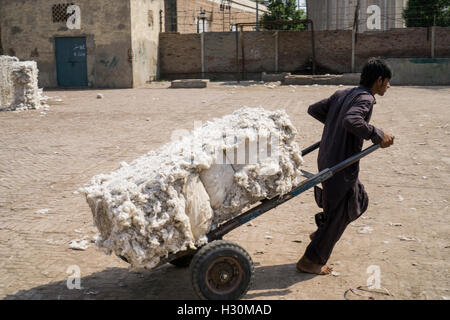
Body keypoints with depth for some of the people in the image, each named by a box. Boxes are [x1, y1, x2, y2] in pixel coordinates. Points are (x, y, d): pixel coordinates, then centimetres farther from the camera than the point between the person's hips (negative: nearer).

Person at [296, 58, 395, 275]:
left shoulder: (341, 94, 11)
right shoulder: (365, 98, -15)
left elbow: (313, 109, 16)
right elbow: (351, 121, -34)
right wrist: (377, 135, -24)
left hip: (326, 160, 9)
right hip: (341, 166, -9)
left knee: (360, 202, 24)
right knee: (338, 216, 3)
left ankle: (321, 234, 29)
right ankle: (310, 261, 12)